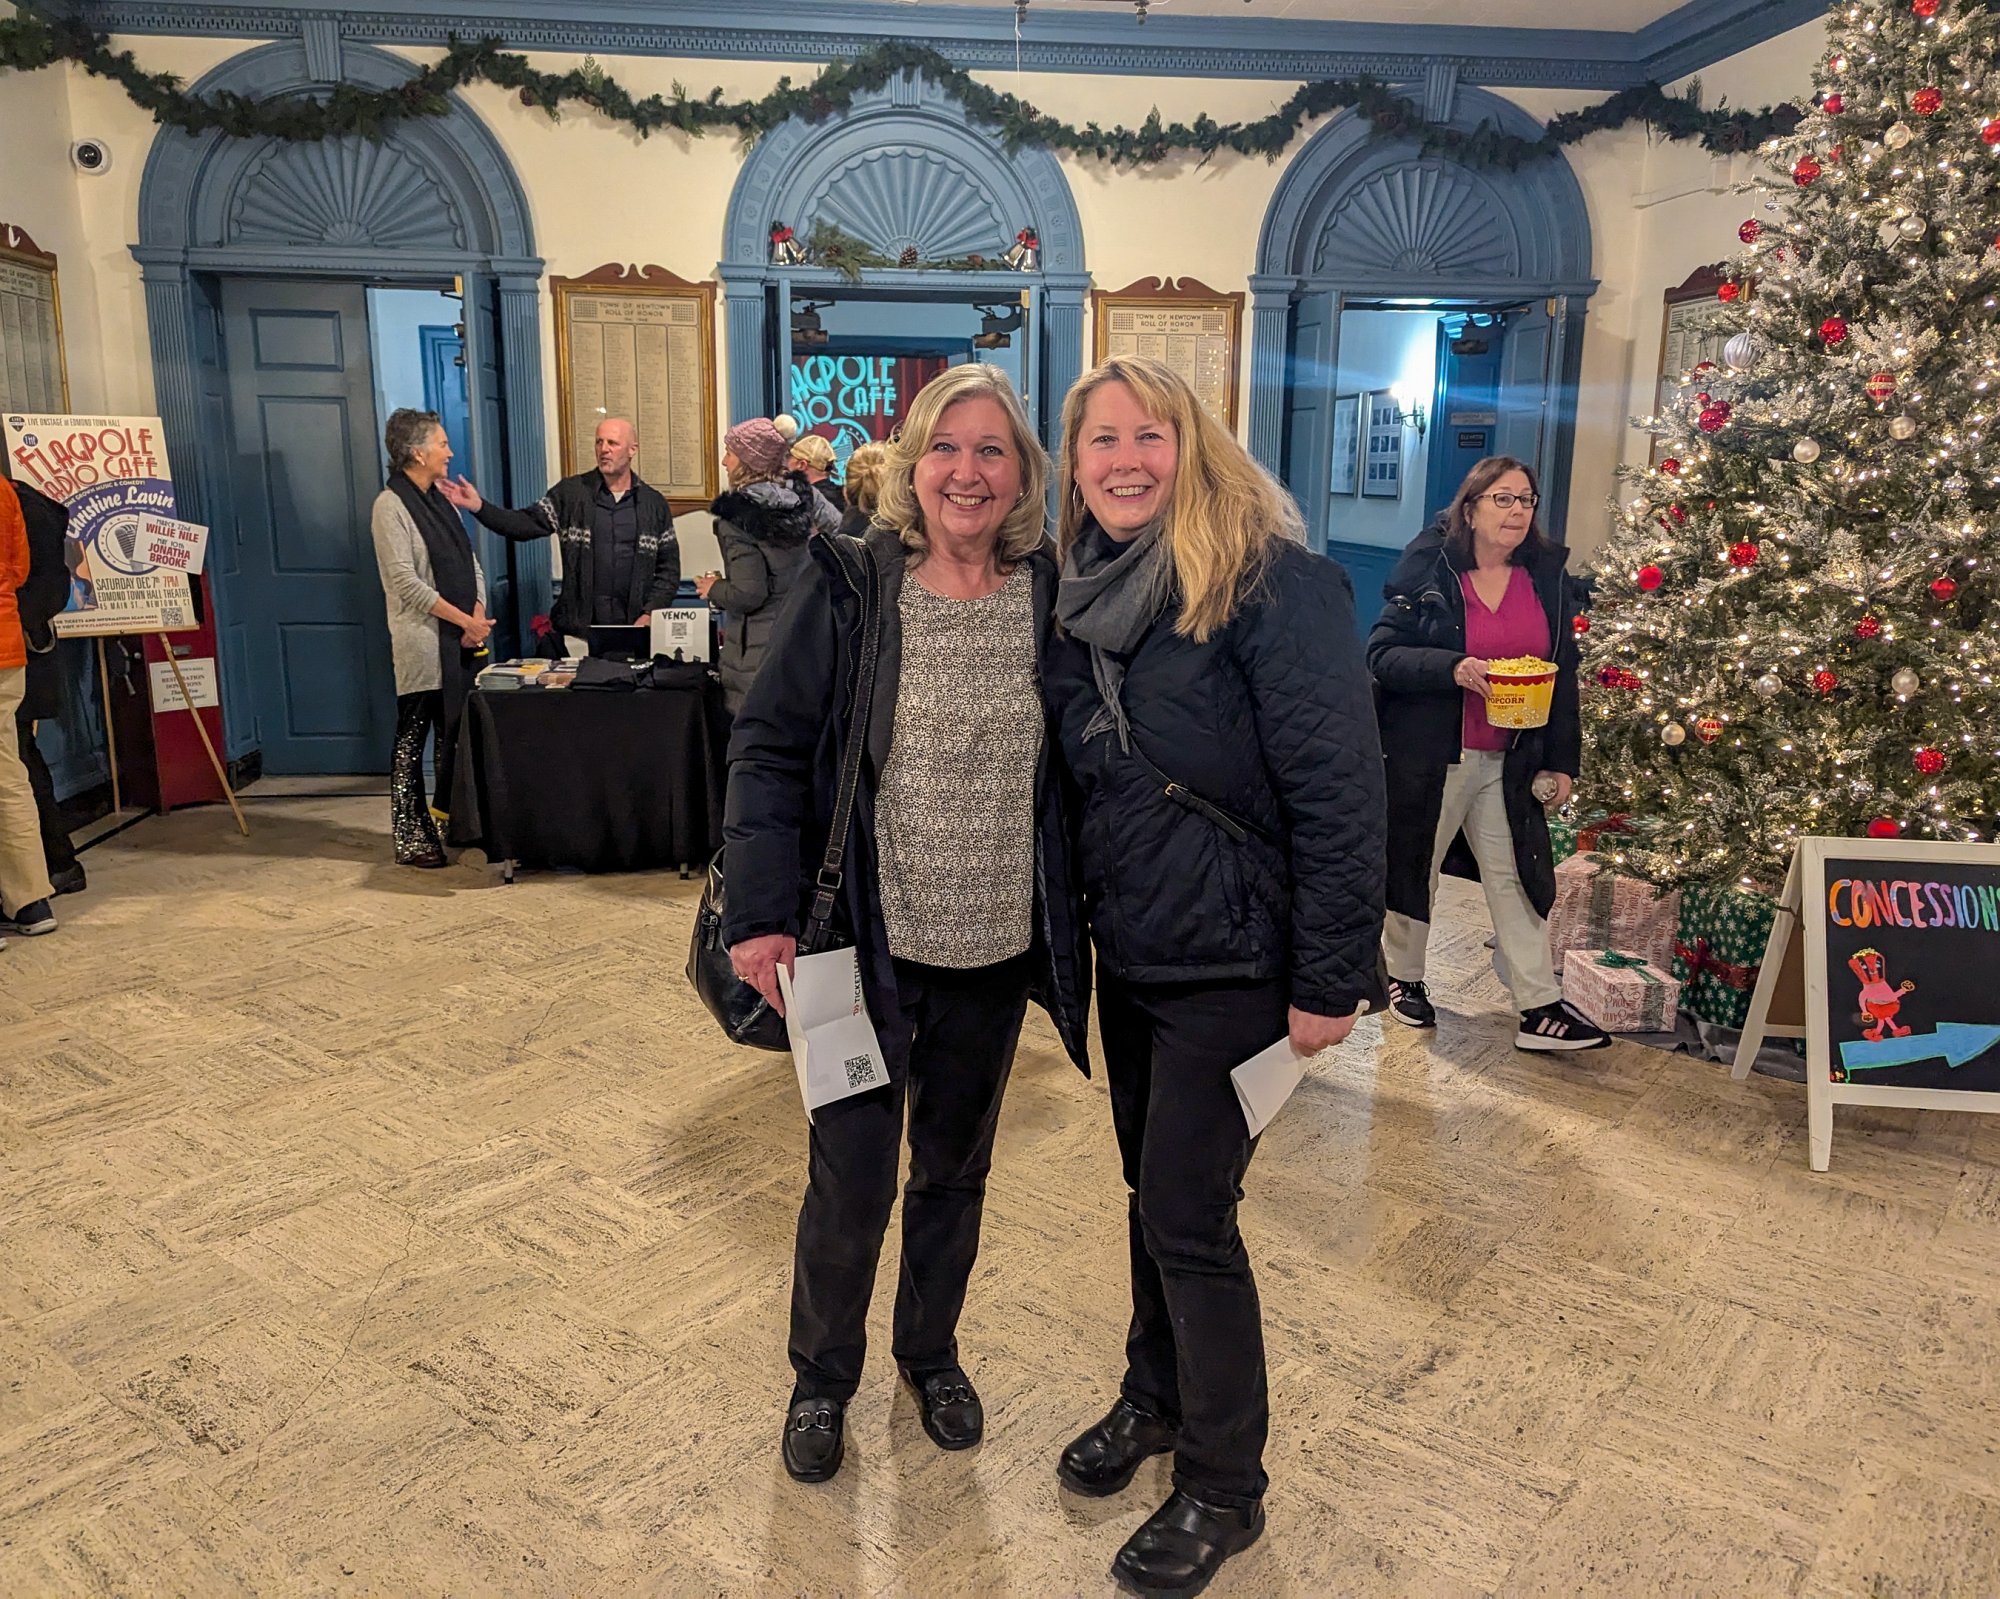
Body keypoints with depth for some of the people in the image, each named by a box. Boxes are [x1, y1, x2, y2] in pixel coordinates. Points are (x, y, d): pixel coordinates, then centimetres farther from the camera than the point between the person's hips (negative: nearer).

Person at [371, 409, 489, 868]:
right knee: (412, 739, -1)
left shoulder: (441, 500, 15)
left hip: (460, 640, 8)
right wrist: (465, 621, -15)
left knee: (457, 735, 12)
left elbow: (470, 563, 14)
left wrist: (479, 617, -2)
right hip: (422, 642, -8)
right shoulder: (390, 506, -9)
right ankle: (410, 839, 4)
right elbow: (407, 582, -15)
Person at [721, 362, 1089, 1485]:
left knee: (956, 1168, 19)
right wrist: (763, 911, -17)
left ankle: (932, 1352, 43)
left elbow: (1080, 770, 4)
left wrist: (1081, 916, 0)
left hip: (996, 950, 3)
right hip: (871, 943, -2)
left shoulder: (1054, 600, -2)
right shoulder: (849, 589, -9)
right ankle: (823, 1379, 34)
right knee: (851, 1180, 7)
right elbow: (770, 749, -10)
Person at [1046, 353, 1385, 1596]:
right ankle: (1157, 1394, 42)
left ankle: (1225, 1489, 23)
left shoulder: (1272, 581, -17)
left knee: (1189, 1215, 2)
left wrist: (1330, 982, -19)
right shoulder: (1094, 593, 6)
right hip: (1129, 952, 7)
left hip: (1232, 965, -6)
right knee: (1151, 1189, 19)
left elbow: (1339, 787, -19)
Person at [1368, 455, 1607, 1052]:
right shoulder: (1427, 571, -6)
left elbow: (1564, 676, 8)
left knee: (1518, 877, 5)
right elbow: (1381, 654, -11)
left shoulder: (1549, 578, 5)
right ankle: (1405, 977, 30)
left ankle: (1539, 1008, 10)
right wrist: (1452, 668, -26)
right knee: (1415, 867, 10)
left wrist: (1561, 760, 4)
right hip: (1428, 758, -3)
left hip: (1511, 763, 3)